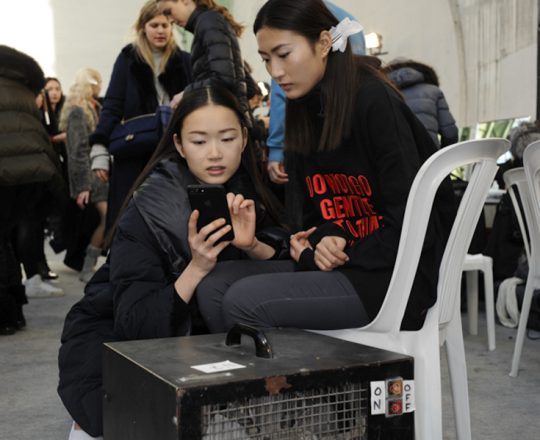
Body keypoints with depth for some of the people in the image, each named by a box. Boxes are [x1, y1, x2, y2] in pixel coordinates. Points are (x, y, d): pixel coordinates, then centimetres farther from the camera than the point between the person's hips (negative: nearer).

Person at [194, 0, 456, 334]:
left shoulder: (376, 103, -14)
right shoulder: (306, 109, 10)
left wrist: (344, 254, -12)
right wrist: (315, 241, -6)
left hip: (393, 275, -7)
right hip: (333, 262, 8)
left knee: (245, 302, -22)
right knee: (215, 285, -7)